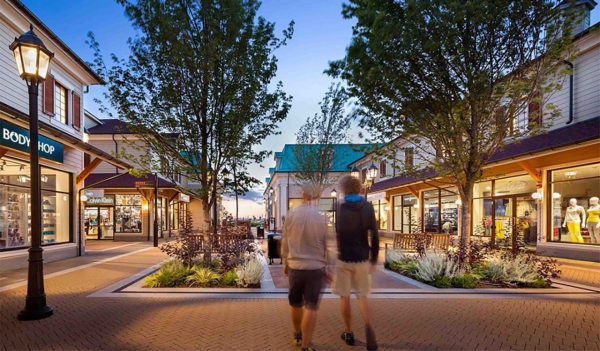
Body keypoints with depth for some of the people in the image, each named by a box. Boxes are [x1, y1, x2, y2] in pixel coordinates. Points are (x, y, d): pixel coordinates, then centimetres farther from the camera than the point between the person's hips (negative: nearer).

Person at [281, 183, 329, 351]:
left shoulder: (291, 214, -4)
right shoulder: (322, 216, -9)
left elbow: (285, 241, 4)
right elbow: (327, 245, -2)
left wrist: (286, 262, 17)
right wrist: (327, 267, 9)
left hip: (295, 266, 3)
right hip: (316, 267, -2)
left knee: (296, 304, 20)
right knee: (311, 307, 5)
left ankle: (297, 336, 38)